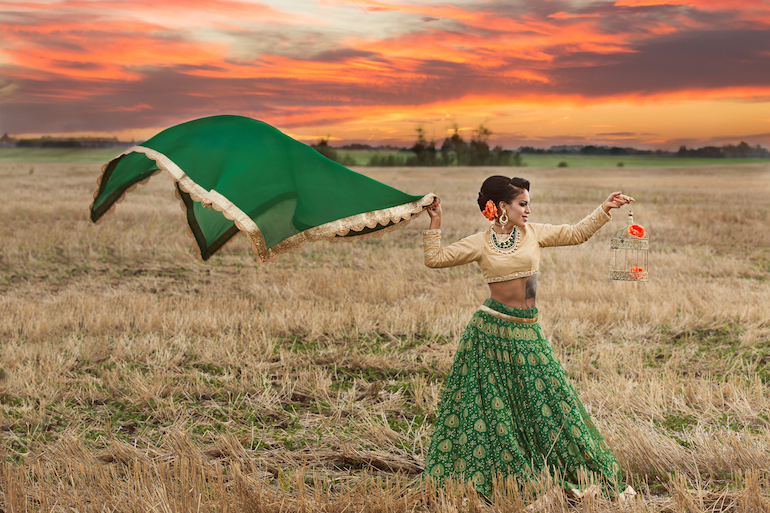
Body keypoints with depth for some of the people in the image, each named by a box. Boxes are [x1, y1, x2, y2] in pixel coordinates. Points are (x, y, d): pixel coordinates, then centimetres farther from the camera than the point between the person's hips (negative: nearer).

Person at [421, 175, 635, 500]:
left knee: (546, 398, 5)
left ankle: (569, 474, 18)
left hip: (526, 332, 3)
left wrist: (604, 210, 2)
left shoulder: (533, 233, 7)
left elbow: (575, 234, 9)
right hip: (492, 330, -3)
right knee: (488, 403, 2)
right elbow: (435, 258, -3)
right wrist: (435, 223, -7)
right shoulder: (480, 243, 0)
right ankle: (476, 475, 15)